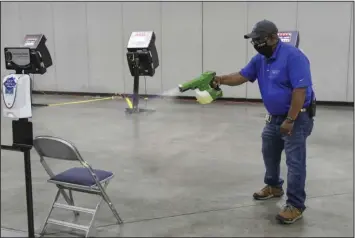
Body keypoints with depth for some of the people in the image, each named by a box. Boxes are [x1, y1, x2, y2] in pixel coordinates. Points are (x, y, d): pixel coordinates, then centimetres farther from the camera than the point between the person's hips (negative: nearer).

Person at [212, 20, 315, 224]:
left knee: (295, 161, -6)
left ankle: (296, 206, 2)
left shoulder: (293, 56, -23)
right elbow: (242, 76, 4)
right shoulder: (260, 59, 4)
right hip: (275, 117, 9)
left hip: (297, 117, -9)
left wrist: (290, 121, -26)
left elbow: (300, 90, -26)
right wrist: (221, 79, -14)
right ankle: (274, 187, 42)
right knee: (270, 153, 21)